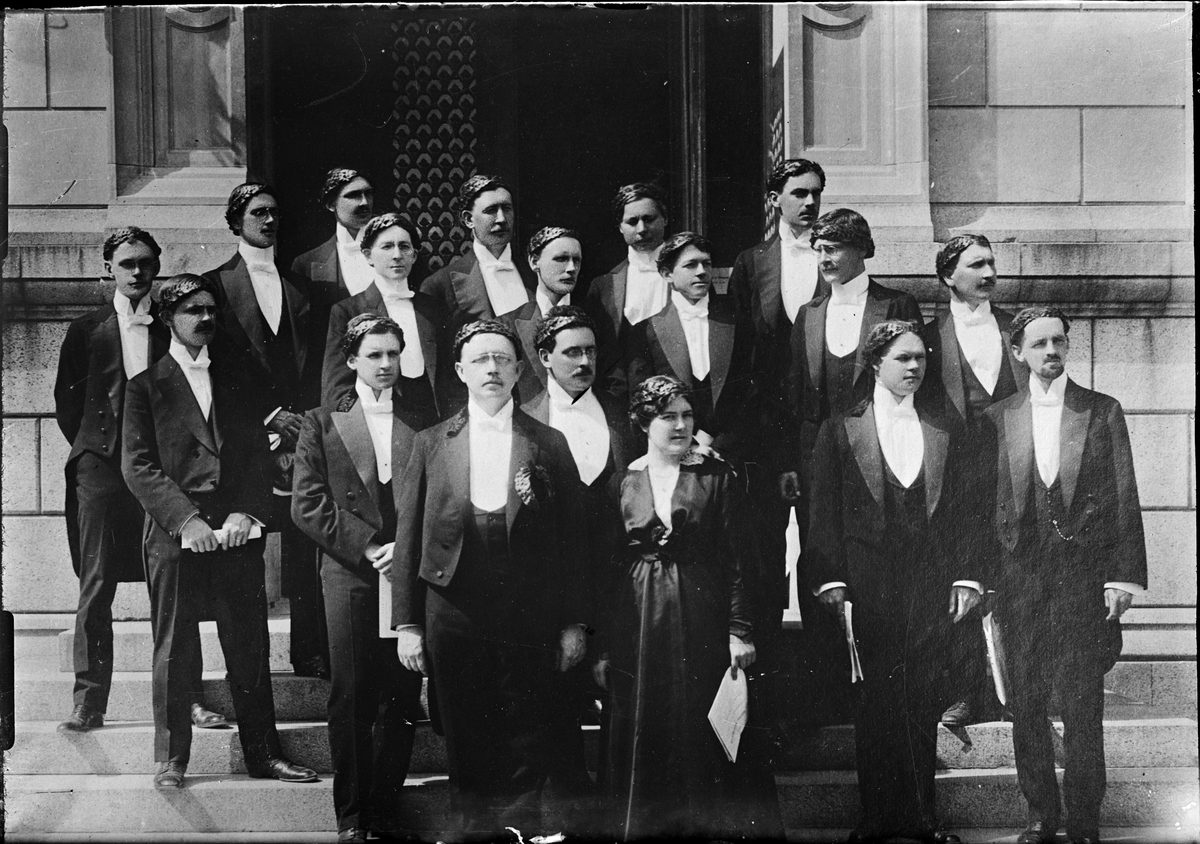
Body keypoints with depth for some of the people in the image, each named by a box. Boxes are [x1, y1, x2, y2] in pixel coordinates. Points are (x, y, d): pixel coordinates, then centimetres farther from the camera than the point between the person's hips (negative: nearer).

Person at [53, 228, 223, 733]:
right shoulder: (86, 331, 11)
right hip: (102, 469, 0)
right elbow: (66, 402, 15)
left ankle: (188, 699, 4)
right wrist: (90, 445, 6)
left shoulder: (173, 330, 10)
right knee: (95, 587, -2)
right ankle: (89, 703, 2)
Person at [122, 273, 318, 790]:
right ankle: (170, 760, 12)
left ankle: (262, 753, 13)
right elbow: (137, 466, -3)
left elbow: (256, 449, 11)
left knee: (250, 646, 5)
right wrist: (186, 519, -13)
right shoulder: (147, 382, 3)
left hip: (237, 529, 3)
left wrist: (247, 513, -4)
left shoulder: (235, 372, 15)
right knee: (174, 650, 2)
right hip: (174, 531, -3)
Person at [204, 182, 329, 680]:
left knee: (304, 549, -2)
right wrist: (270, 416, -8)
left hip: (302, 428, 3)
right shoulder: (218, 283, 7)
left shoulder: (298, 284, 18)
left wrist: (310, 419, -1)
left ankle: (311, 659, 0)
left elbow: (315, 360, 14)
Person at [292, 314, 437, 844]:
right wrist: (367, 548, -9)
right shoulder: (322, 423, 8)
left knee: (401, 698, 1)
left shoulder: (425, 423, 13)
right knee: (351, 698, -2)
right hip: (349, 576, -1)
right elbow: (307, 505, 0)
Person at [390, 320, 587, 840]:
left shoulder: (550, 446, 7)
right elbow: (408, 539, 7)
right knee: (466, 743, 5)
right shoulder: (431, 444, 8)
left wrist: (573, 624, 2)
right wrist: (406, 624, 1)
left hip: (530, 620, 0)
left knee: (527, 747, 1)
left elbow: (571, 541, 6)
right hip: (453, 617, 1)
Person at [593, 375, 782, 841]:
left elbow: (738, 558, -1)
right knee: (646, 737, 6)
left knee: (707, 729, 0)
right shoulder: (622, 483, 6)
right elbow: (609, 567, 6)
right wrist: (603, 646, 3)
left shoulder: (717, 477, 1)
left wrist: (740, 629, -10)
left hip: (703, 618, -2)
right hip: (640, 623, 2)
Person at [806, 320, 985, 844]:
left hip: (931, 592, 2)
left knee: (924, 707, 2)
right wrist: (832, 583, -7)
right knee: (875, 703, -1)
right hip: (868, 591, -2)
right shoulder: (840, 431, 6)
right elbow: (823, 514, 1)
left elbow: (966, 512, 11)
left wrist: (967, 579, 2)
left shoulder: (942, 434, 13)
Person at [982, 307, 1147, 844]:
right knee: (1026, 705, 6)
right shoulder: (997, 419, 7)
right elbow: (990, 503, 8)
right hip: (1020, 574, 2)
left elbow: (1124, 499, 2)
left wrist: (1126, 576, -4)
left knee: (1083, 706, -1)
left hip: (1084, 575, -1)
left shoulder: (1103, 412, 5)